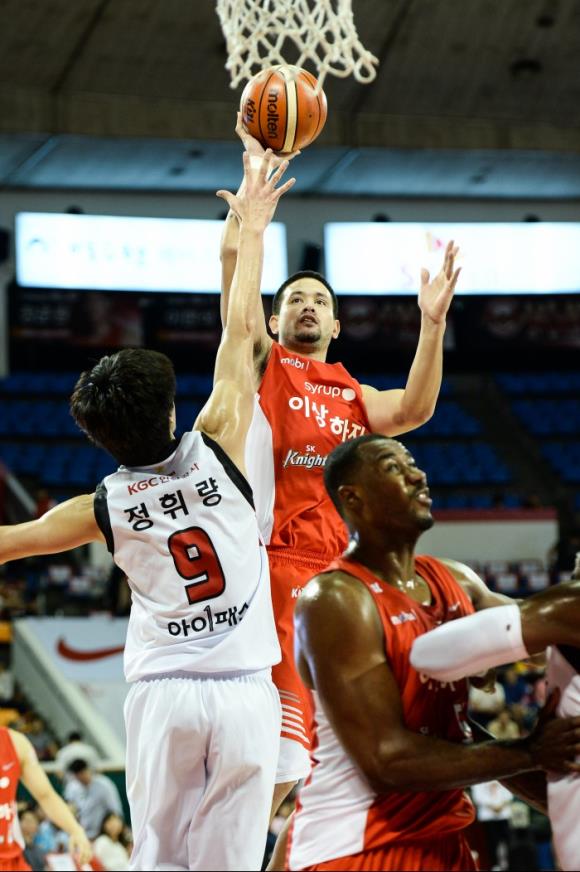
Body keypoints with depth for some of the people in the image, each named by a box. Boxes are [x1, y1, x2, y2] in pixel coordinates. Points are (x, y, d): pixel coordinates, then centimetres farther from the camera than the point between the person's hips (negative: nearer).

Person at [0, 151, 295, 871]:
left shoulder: (104, 508, -1)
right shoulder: (217, 452, -6)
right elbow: (240, 332, 0)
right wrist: (251, 227, 8)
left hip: (162, 693, 1)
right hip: (243, 692, -1)